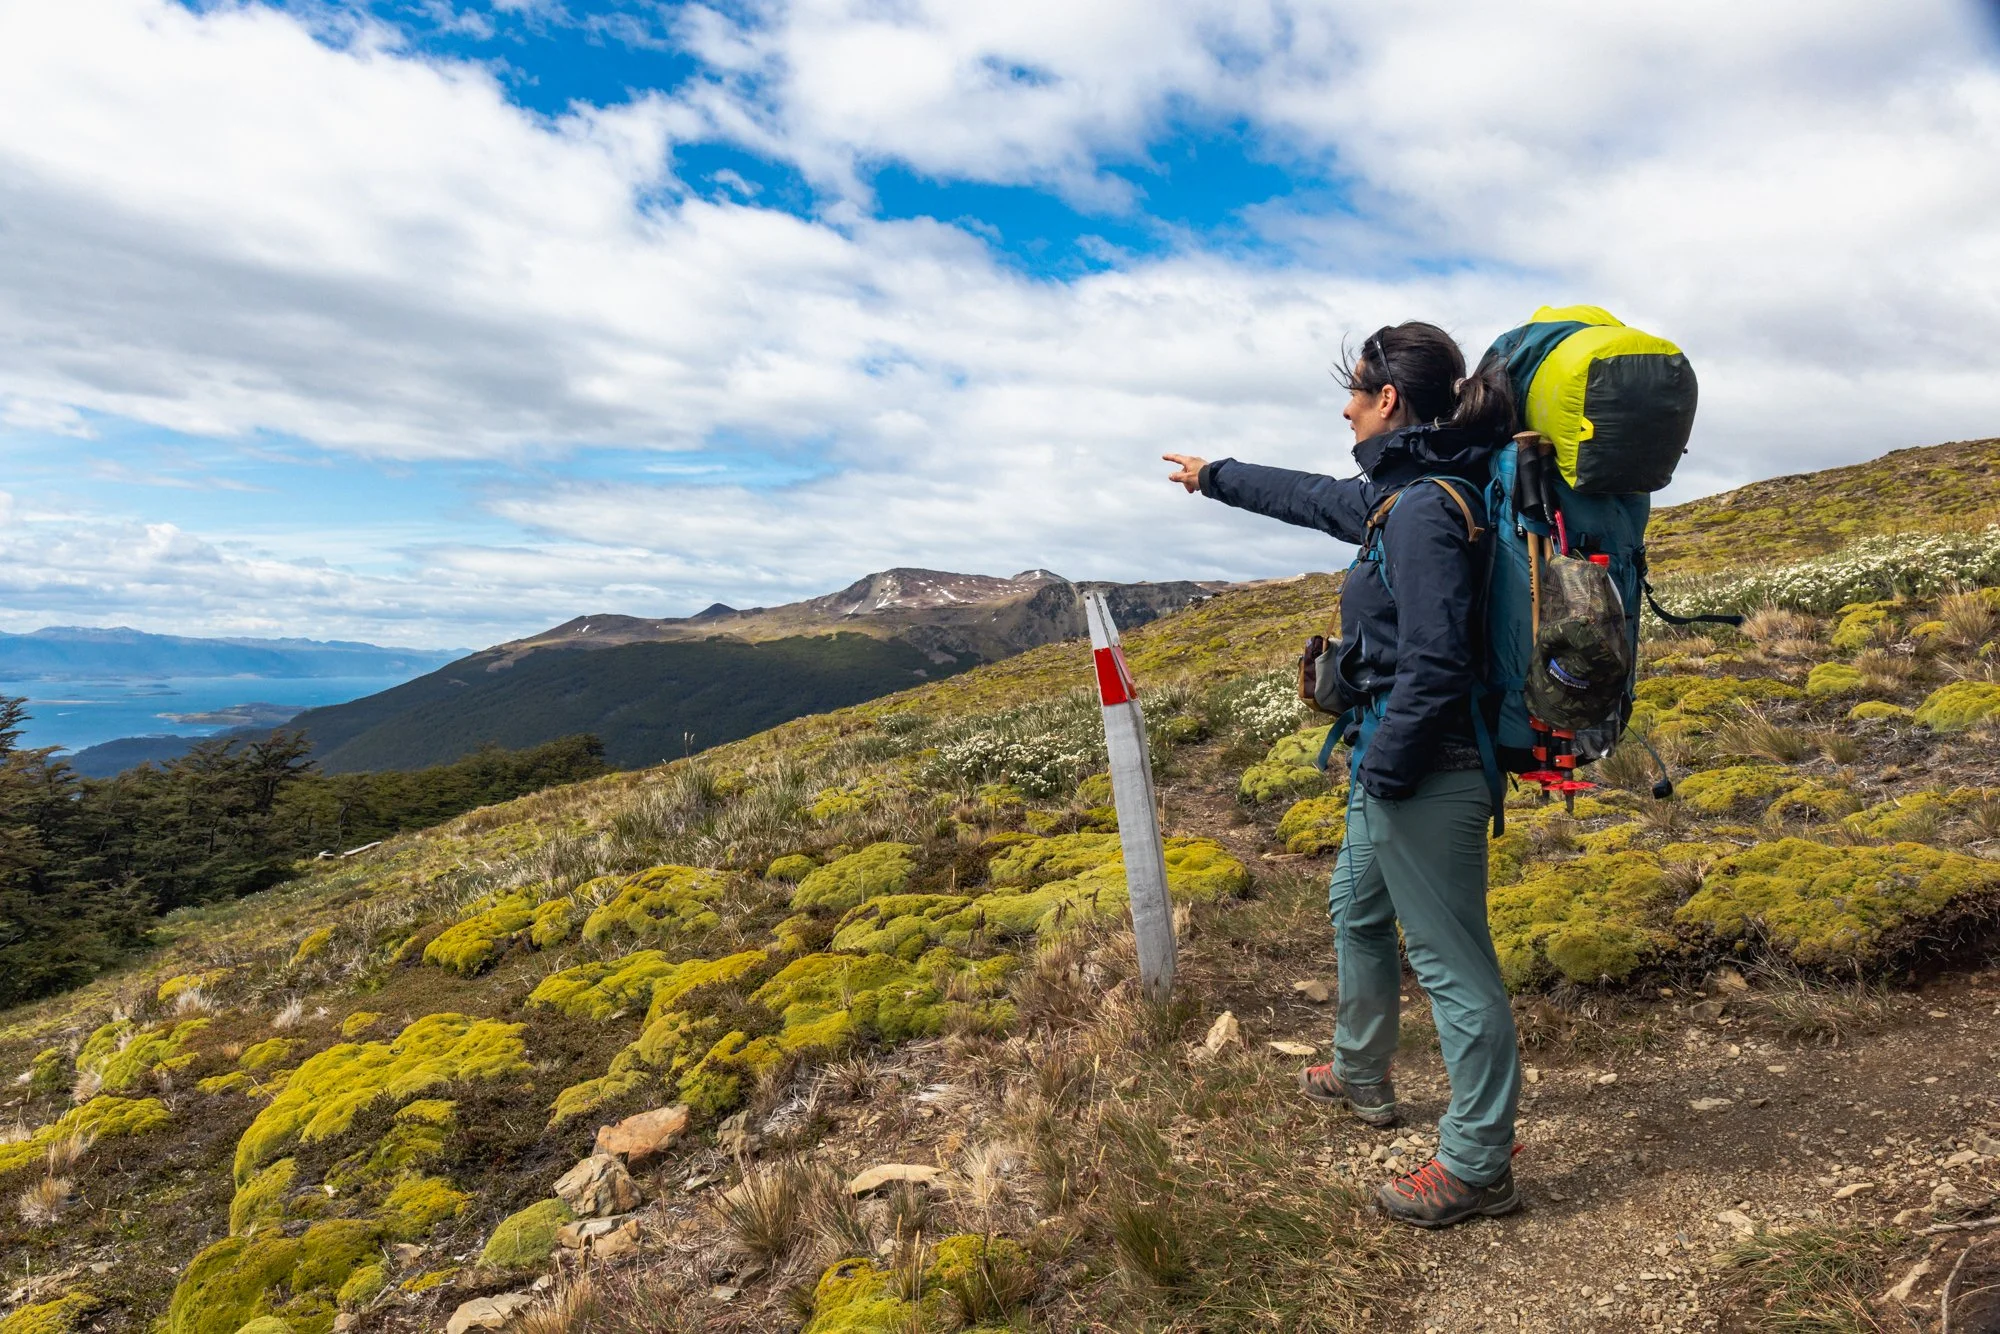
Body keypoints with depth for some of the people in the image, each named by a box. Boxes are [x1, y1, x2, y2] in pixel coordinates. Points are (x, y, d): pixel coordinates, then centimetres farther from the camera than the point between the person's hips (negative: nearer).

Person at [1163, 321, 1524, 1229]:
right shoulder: (1401, 492, 9)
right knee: (1358, 909, 25)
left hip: (1425, 775, -11)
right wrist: (1215, 477, 39)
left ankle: (1478, 1167, 16)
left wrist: (1381, 770, -17)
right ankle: (1362, 1078, 45)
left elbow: (1435, 665, -27)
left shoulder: (1426, 508, -21)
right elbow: (1314, 497, 27)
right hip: (1398, 767, 11)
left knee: (1450, 961, 1)